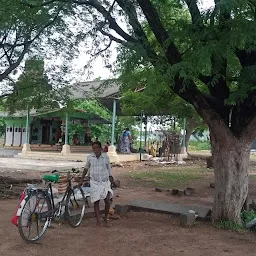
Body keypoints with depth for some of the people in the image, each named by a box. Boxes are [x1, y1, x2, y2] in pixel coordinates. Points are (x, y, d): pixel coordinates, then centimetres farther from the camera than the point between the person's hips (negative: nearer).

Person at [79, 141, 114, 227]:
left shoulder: (106, 157, -2)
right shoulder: (90, 158, 0)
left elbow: (109, 171, 4)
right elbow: (86, 168, 15)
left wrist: (111, 182, 3)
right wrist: (82, 180, 17)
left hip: (105, 182, 0)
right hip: (94, 183, 1)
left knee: (107, 201, -8)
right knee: (96, 202, 1)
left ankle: (105, 218, 15)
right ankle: (98, 221, 9)